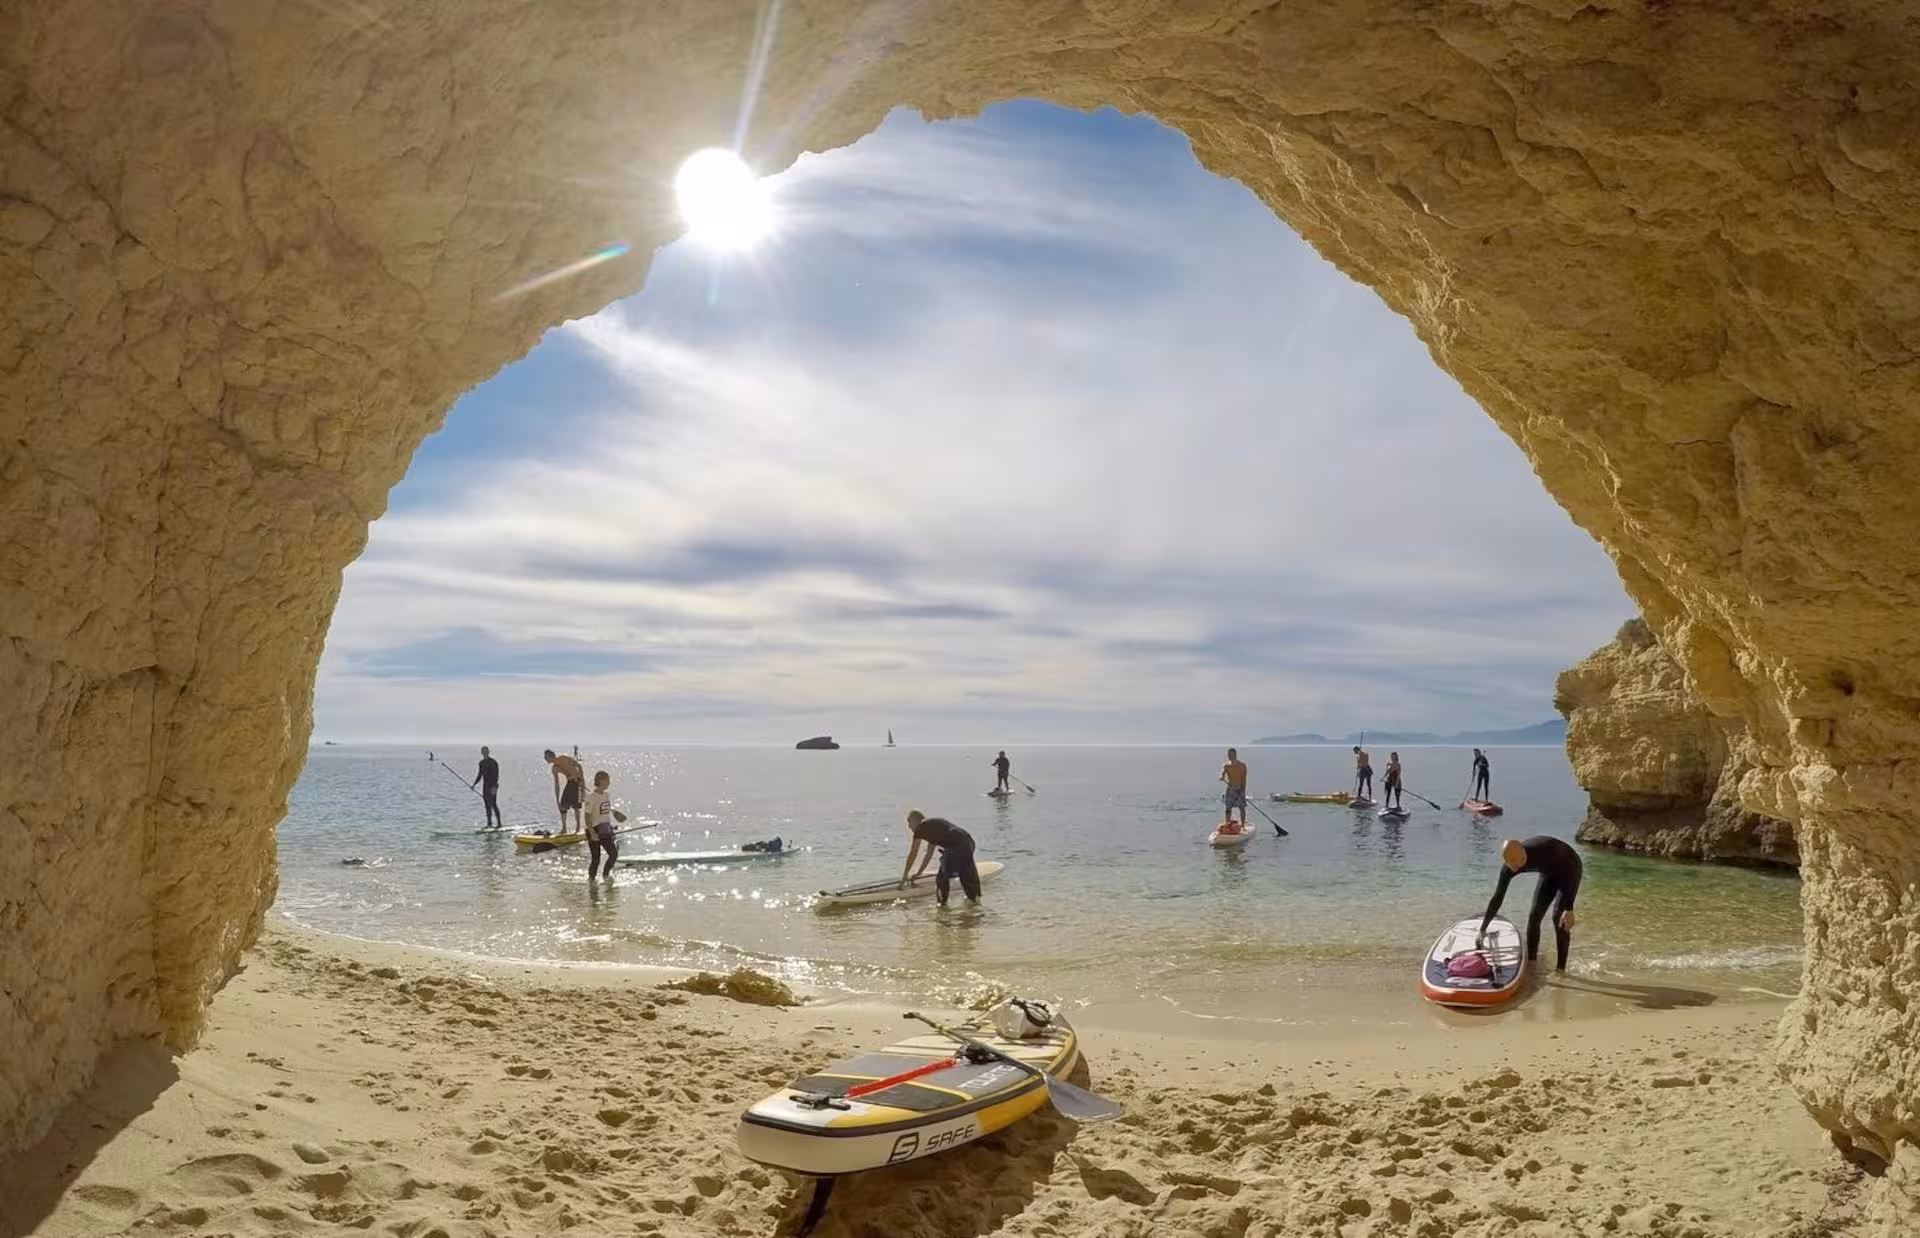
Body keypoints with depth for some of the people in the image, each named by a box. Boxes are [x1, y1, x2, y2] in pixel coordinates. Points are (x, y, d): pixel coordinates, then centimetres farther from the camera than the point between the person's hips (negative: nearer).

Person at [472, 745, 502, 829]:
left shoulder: (493, 762, -12)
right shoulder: (482, 763, 12)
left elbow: (496, 775, -16)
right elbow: (480, 775, 21)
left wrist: (494, 786, -22)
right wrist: (474, 784, 17)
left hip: (492, 786, -8)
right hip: (485, 786, 8)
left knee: (493, 804, -11)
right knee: (487, 804, 9)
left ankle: (499, 823, -9)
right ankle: (489, 823, 15)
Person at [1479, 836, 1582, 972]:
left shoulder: (1544, 852, -41)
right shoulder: (1509, 867, -23)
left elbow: (1567, 878, -33)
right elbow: (1497, 898, -15)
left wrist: (1569, 910, -40)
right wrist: (1482, 930, -13)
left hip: (1570, 870, -5)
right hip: (1549, 874, 5)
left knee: (1559, 918, -17)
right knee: (1534, 916, -4)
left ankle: (1560, 968, -13)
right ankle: (1531, 963, 4)